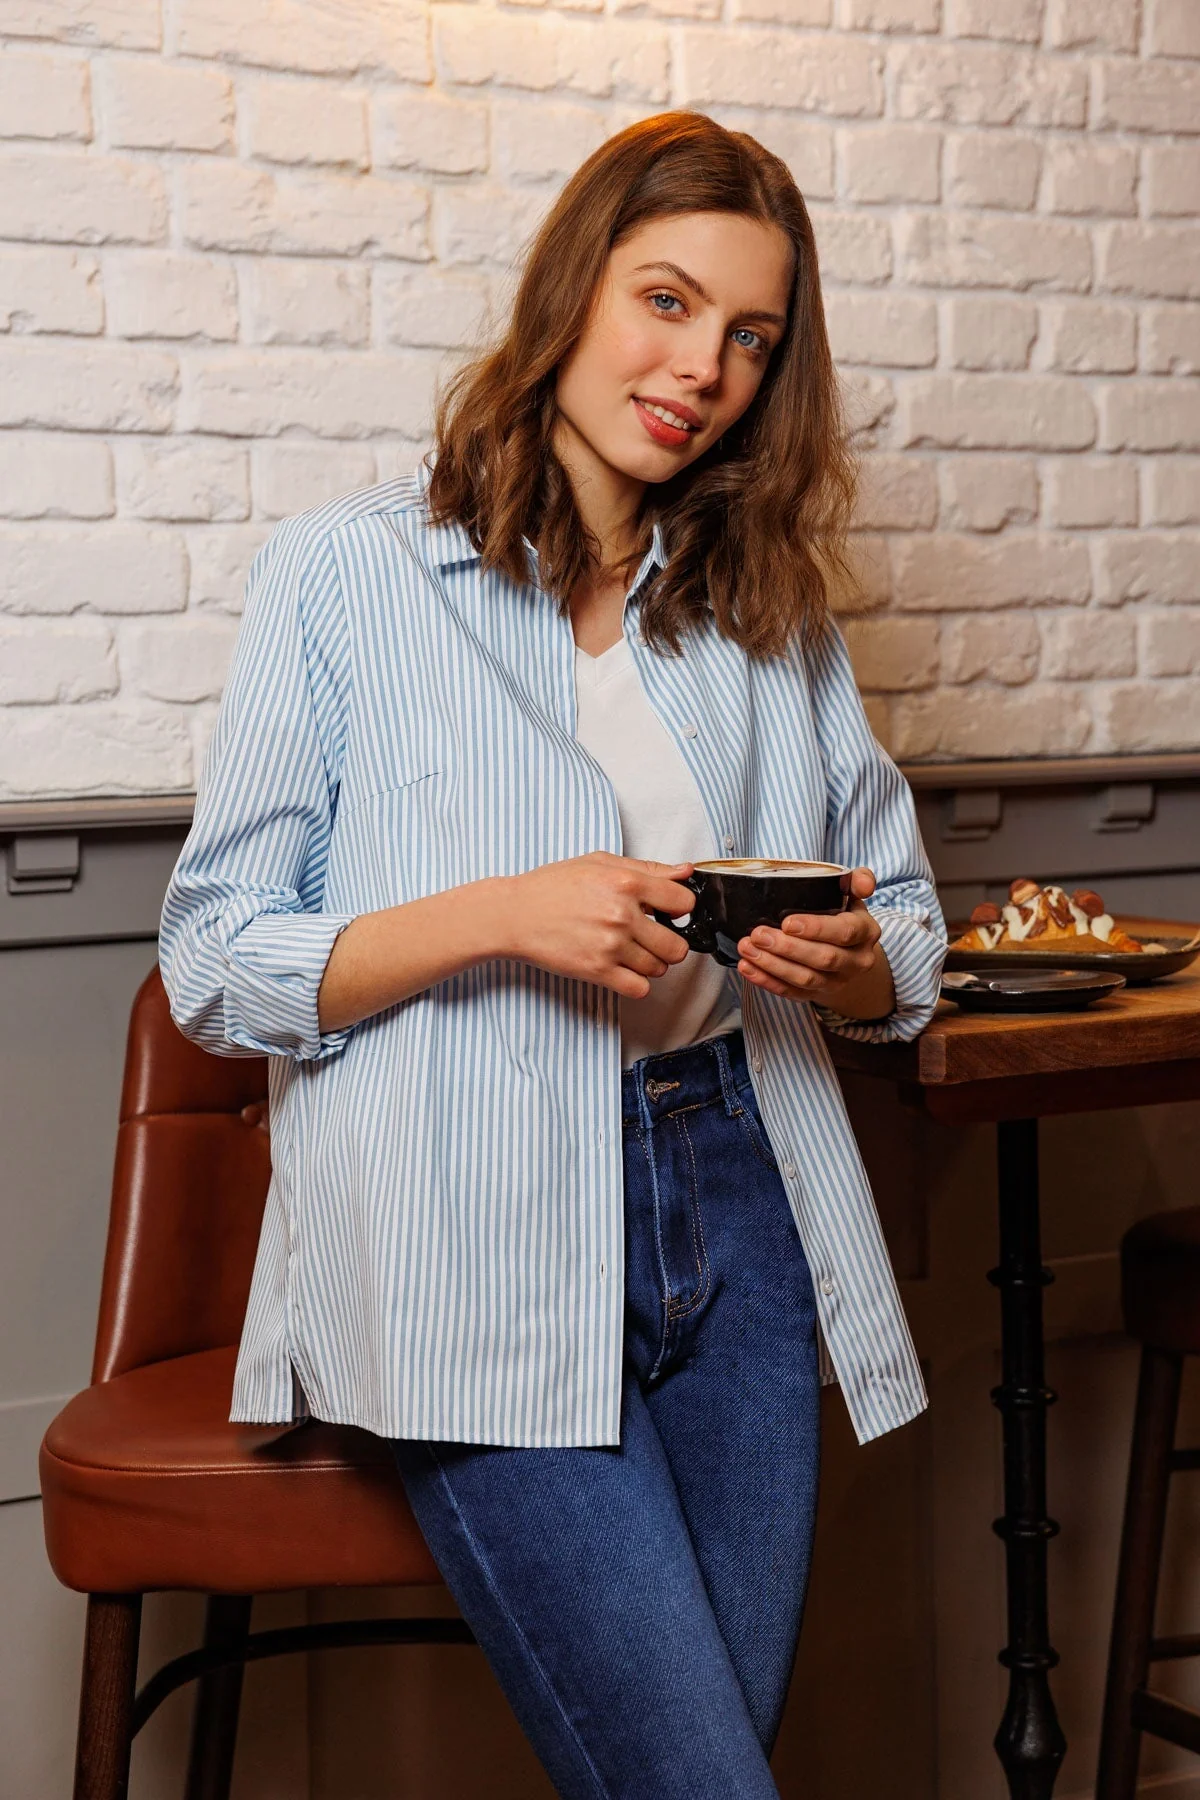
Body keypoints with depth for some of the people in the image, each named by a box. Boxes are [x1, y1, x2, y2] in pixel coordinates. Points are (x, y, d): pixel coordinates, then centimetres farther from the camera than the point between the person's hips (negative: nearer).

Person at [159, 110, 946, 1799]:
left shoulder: (775, 607, 14)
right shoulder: (350, 571, -1)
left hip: (735, 1205, 5)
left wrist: (845, 959, -8)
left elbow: (909, 939, 17)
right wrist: (499, 917, -18)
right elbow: (216, 961, -3)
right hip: (481, 1241, -5)